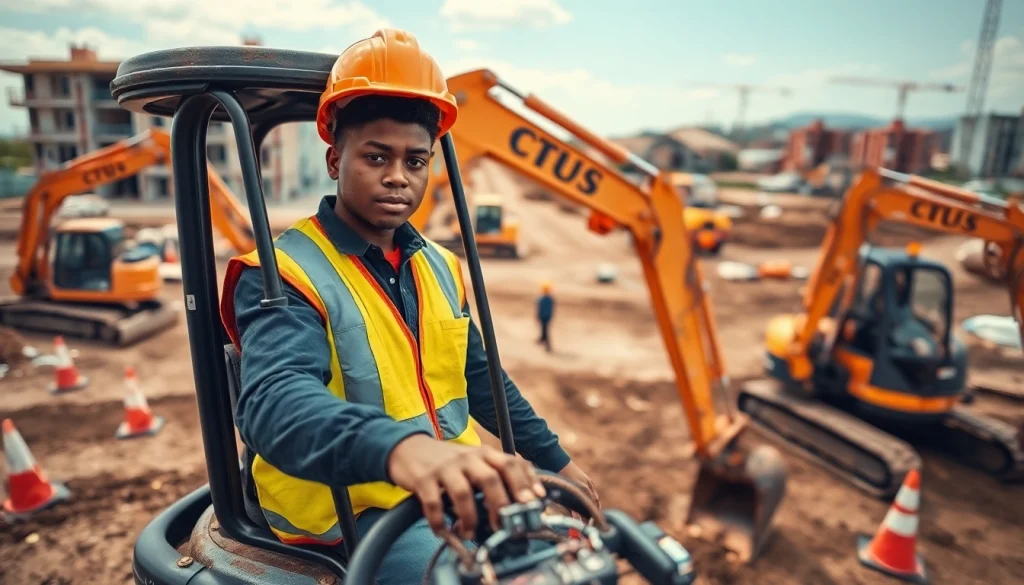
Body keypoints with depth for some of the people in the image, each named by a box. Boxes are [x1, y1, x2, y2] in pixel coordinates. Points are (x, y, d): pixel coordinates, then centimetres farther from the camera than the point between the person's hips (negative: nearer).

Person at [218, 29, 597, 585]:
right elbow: (275, 403, -35)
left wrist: (555, 458, 21)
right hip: (350, 513, -6)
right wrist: (401, 449, -55)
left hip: (452, 493, 7)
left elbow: (480, 379, 17)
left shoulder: (439, 267, 6)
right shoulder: (284, 275, -16)